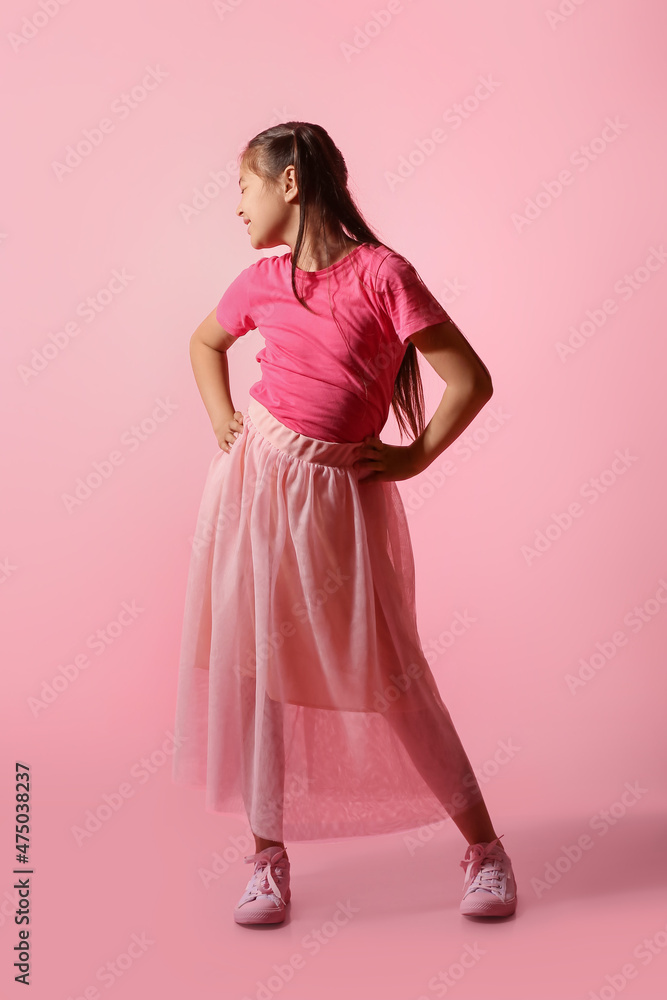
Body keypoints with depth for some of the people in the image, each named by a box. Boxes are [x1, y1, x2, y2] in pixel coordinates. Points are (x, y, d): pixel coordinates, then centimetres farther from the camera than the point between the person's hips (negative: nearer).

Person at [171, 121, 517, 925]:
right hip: (253, 480, 5)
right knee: (254, 664, 7)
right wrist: (222, 421, 13)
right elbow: (204, 344, 27)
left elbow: (471, 380, -10)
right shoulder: (262, 281, 6)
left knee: (387, 672, 0)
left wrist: (416, 456, -5)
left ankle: (484, 847, 19)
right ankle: (269, 857, 23)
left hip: (340, 492, -4)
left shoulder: (380, 272, -9)